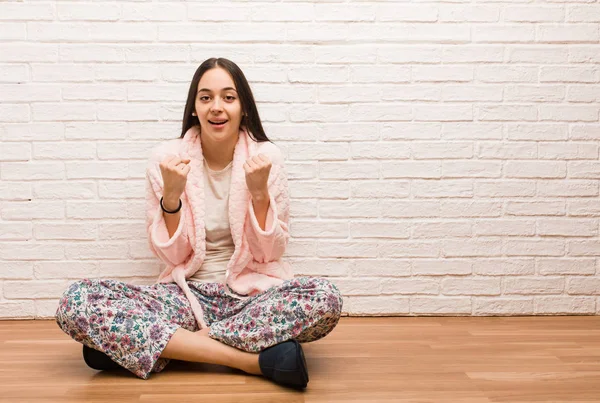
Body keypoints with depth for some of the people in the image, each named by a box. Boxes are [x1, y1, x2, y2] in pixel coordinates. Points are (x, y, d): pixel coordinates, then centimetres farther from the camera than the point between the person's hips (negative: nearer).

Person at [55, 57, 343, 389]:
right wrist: (171, 195, -18)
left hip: (252, 293, 0)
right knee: (75, 303, -23)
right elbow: (170, 255, -3)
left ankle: (138, 346, -21)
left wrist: (259, 192, -18)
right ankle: (255, 359, -27)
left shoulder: (265, 156, -3)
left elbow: (270, 253, -3)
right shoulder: (166, 158, -3)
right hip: (186, 295, 0)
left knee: (326, 299, -32)